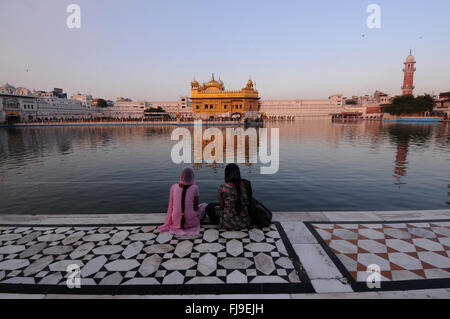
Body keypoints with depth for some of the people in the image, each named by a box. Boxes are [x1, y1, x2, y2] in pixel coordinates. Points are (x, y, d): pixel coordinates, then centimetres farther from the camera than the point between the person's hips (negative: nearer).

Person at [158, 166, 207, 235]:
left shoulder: (173, 187, -5)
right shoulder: (194, 188, -14)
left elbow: (171, 206, 4)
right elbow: (196, 208, -7)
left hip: (176, 221, 4)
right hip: (190, 222, -4)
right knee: (204, 205, 24)